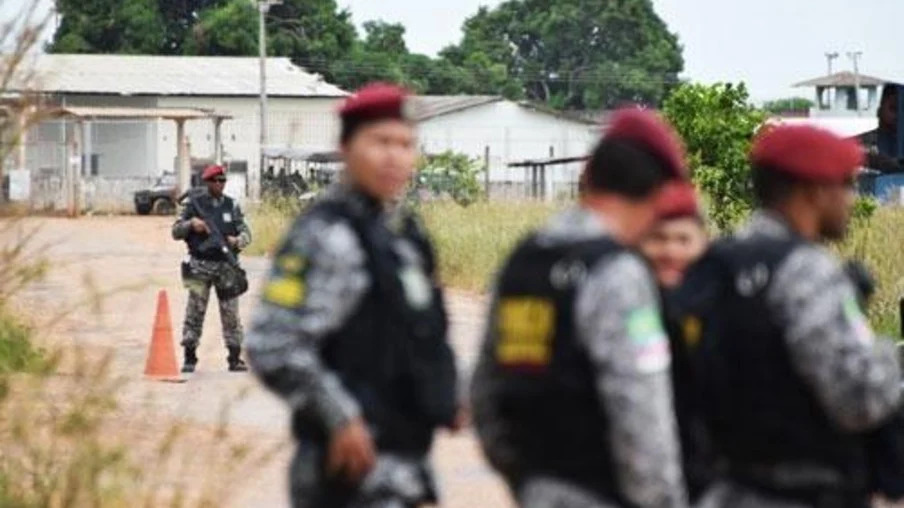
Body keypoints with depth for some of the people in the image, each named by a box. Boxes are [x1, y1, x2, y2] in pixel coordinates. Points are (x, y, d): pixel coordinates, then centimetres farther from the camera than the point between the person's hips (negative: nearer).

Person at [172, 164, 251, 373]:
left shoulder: (232, 206, 8)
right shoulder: (195, 204, 3)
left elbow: (246, 233, 5)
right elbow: (176, 232, 3)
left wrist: (237, 241, -17)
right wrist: (191, 223, -16)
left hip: (226, 266, 2)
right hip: (200, 265, -1)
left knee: (231, 313, 0)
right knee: (194, 312, -2)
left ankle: (235, 358, 5)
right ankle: (189, 358, 5)